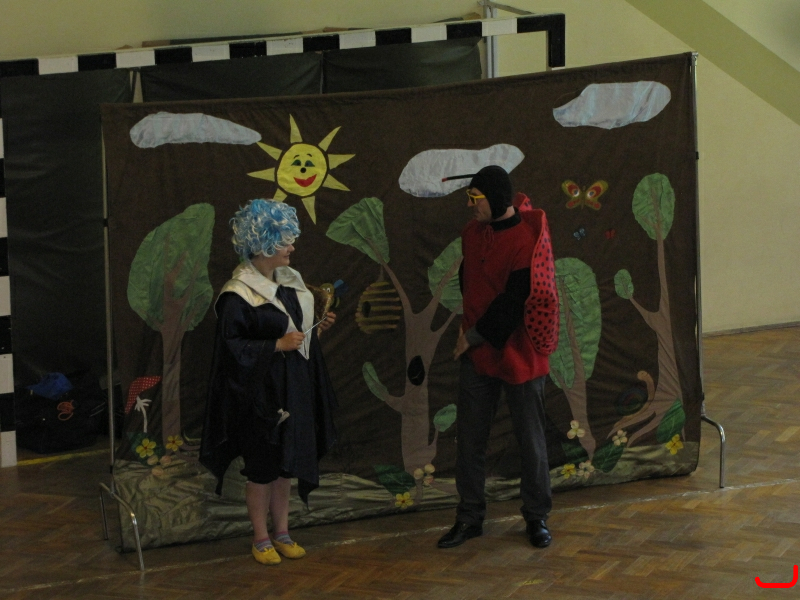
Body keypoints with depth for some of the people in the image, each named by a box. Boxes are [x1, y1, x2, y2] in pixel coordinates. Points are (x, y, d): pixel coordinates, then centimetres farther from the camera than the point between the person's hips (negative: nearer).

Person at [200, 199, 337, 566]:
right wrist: (277, 345, -22)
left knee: (285, 465, 14)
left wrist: (318, 327, 1)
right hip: (260, 393, -7)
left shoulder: (288, 281, 6)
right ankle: (260, 538, 16)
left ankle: (281, 532, 25)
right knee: (262, 468, 3)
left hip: (294, 389, 7)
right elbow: (232, 346, -18)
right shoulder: (239, 295, -17)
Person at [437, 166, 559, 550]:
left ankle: (536, 518, 18)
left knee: (530, 439, 6)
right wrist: (469, 331, 8)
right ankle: (469, 518, 18)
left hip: (518, 353, -6)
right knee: (469, 438, 8)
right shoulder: (473, 232, 3)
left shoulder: (528, 240, -19)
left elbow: (514, 302, -19)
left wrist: (475, 336, -12)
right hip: (477, 351, 6)